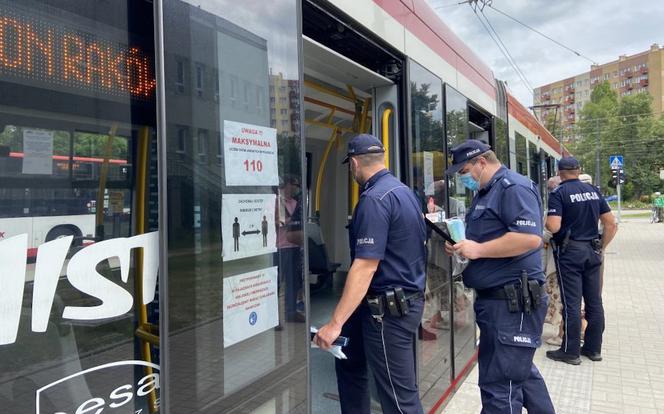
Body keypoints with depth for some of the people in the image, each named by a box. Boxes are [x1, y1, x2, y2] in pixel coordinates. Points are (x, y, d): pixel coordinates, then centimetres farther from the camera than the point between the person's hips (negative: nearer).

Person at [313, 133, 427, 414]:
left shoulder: (374, 199, -20)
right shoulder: (404, 190, 10)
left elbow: (366, 266, -26)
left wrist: (335, 323, -25)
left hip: (388, 308, -10)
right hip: (407, 296, 10)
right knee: (349, 361, 23)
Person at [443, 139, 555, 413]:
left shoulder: (513, 187, -14)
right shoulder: (485, 193, 18)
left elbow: (530, 238, -26)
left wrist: (478, 249, -21)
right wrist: (462, 246, 6)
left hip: (513, 302, -10)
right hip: (495, 299, 10)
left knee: (500, 386, -2)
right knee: (520, 372, 23)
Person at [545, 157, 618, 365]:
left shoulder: (558, 193, -10)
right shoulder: (594, 191, 8)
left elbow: (553, 227, -20)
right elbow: (612, 224, 7)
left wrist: (545, 221, 1)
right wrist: (601, 247, 14)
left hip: (569, 251, -6)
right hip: (592, 251, 6)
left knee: (571, 303, -1)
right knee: (594, 301, 11)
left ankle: (570, 351, 8)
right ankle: (594, 348, 22)